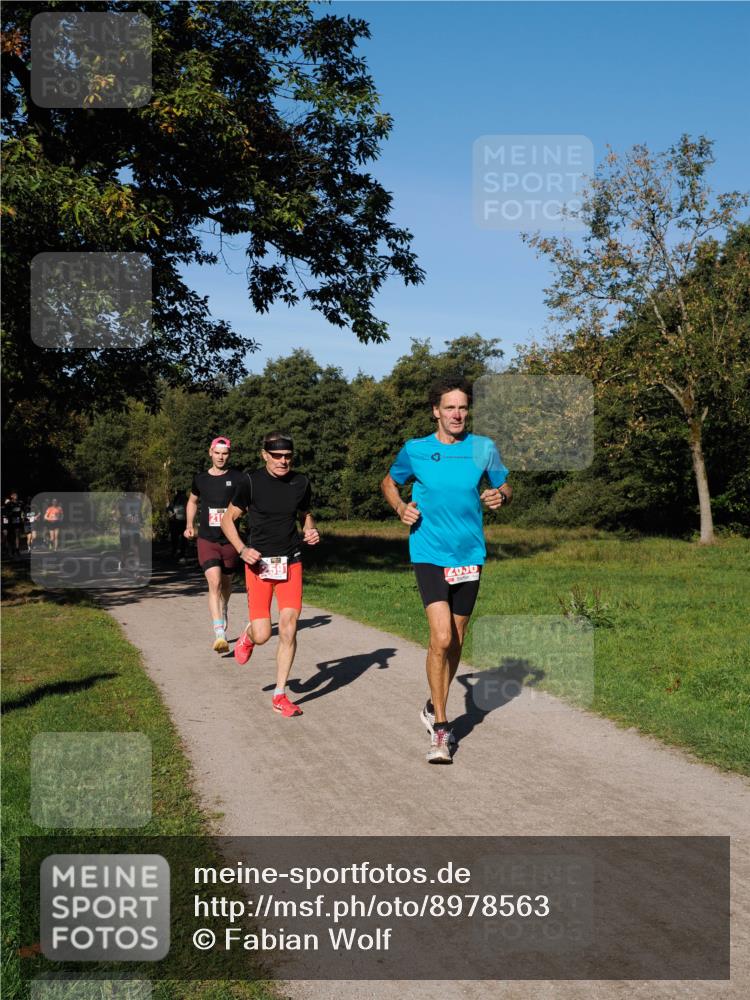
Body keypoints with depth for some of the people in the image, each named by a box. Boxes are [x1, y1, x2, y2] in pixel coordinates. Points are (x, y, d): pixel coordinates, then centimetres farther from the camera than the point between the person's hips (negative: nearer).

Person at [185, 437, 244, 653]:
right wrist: (190, 525, 13)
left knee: (226, 583, 17)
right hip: (207, 539, 0)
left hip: (230, 540, 1)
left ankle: (222, 611, 49)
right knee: (214, 583, -16)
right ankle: (220, 635, -21)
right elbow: (192, 501, 23)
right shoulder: (200, 479, 5)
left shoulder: (238, 477, -3)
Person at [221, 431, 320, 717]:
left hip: (291, 563, 2)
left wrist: (311, 531, -1)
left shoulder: (301, 483, 3)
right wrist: (242, 549, -13)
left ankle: (280, 695, 6)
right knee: (262, 635, -6)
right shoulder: (251, 482, -6)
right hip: (259, 563, -2)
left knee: (289, 627, -8)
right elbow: (228, 519, 2)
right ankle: (247, 637, 34)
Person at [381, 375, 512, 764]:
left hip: (469, 556, 3)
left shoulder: (484, 448, 1)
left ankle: (434, 708, 36)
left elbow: (505, 487, 13)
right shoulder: (415, 450, -2)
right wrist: (400, 507, -4)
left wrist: (500, 496, -11)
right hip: (429, 555, -3)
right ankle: (439, 727, -3)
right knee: (441, 638, -16)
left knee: (456, 642, 12)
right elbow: (389, 483, 15)